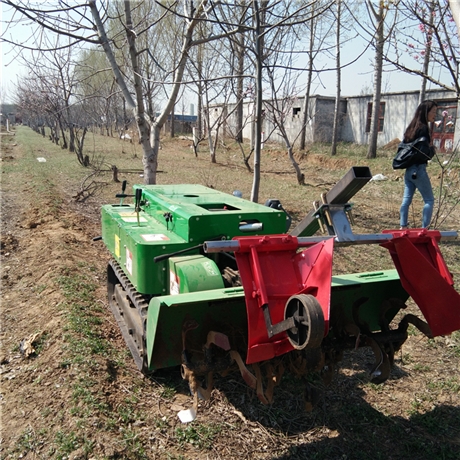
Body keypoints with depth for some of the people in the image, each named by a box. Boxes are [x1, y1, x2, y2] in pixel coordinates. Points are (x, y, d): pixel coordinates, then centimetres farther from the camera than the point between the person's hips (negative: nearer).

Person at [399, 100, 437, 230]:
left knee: (406, 199, 9)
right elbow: (425, 153, -20)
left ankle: (403, 227, 13)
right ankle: (424, 229, -1)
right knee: (429, 200, 1)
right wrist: (432, 149, -1)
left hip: (408, 169, 8)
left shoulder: (411, 127, 11)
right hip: (418, 169, -8)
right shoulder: (423, 128, -14)